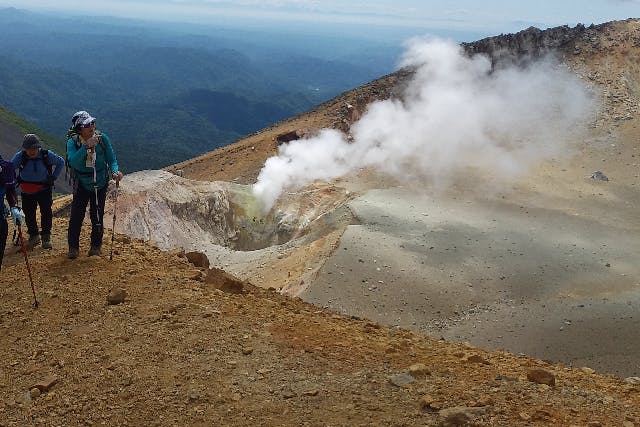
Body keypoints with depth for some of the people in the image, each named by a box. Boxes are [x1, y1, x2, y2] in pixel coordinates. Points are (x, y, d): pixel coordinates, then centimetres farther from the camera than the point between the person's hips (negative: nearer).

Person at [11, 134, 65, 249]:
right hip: (27, 191, 1)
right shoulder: (20, 156, -16)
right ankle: (33, 235, 27)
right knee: (29, 214, 7)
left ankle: (46, 237, 1)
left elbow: (61, 162, 2)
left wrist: (53, 177, -3)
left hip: (44, 189, -1)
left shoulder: (46, 155, -15)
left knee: (46, 212, -10)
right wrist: (17, 180, -12)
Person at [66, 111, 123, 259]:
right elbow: (73, 162, -32)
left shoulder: (102, 138, -12)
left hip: (100, 184, 1)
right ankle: (73, 247, 14)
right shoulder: (73, 142, -16)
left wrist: (115, 171, -27)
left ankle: (96, 246, 25)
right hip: (81, 184, -1)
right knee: (76, 216, -2)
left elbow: (111, 159, -7)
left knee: (97, 217, 8)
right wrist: (86, 147, -42)